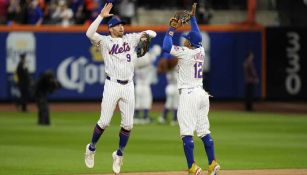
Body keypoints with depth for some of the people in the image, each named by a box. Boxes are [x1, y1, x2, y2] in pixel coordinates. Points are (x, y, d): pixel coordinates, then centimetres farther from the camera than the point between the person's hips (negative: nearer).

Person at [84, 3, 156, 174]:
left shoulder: (130, 39, 12)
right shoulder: (104, 41, 1)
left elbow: (153, 33, 11)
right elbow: (89, 33, -18)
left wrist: (146, 34, -12)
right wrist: (101, 16, -19)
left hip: (128, 86, 4)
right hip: (112, 85, -4)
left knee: (128, 124, 3)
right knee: (104, 122, -4)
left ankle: (119, 154, 19)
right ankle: (91, 148, 18)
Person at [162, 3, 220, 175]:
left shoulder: (186, 52, -11)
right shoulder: (201, 51, 9)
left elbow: (166, 47, -18)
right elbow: (197, 35, 28)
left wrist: (172, 29, -7)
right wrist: (193, 17, 35)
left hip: (189, 94, -8)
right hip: (202, 93, 8)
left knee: (187, 132, -7)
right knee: (204, 132, 10)